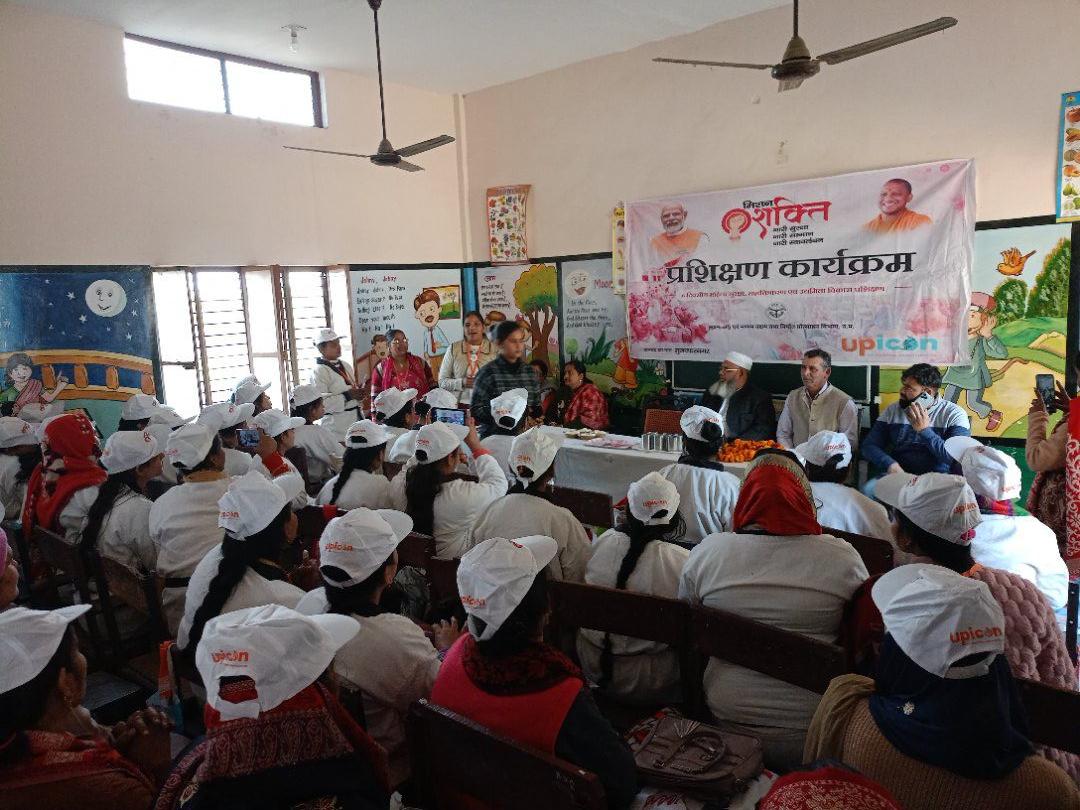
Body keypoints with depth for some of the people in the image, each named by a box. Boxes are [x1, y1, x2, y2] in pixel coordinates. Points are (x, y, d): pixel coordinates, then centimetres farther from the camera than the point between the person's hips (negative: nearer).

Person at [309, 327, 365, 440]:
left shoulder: (345, 366, 14)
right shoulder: (318, 372, -10)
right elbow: (319, 403, -20)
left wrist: (358, 394, 4)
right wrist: (347, 396, -19)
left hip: (355, 420, 7)